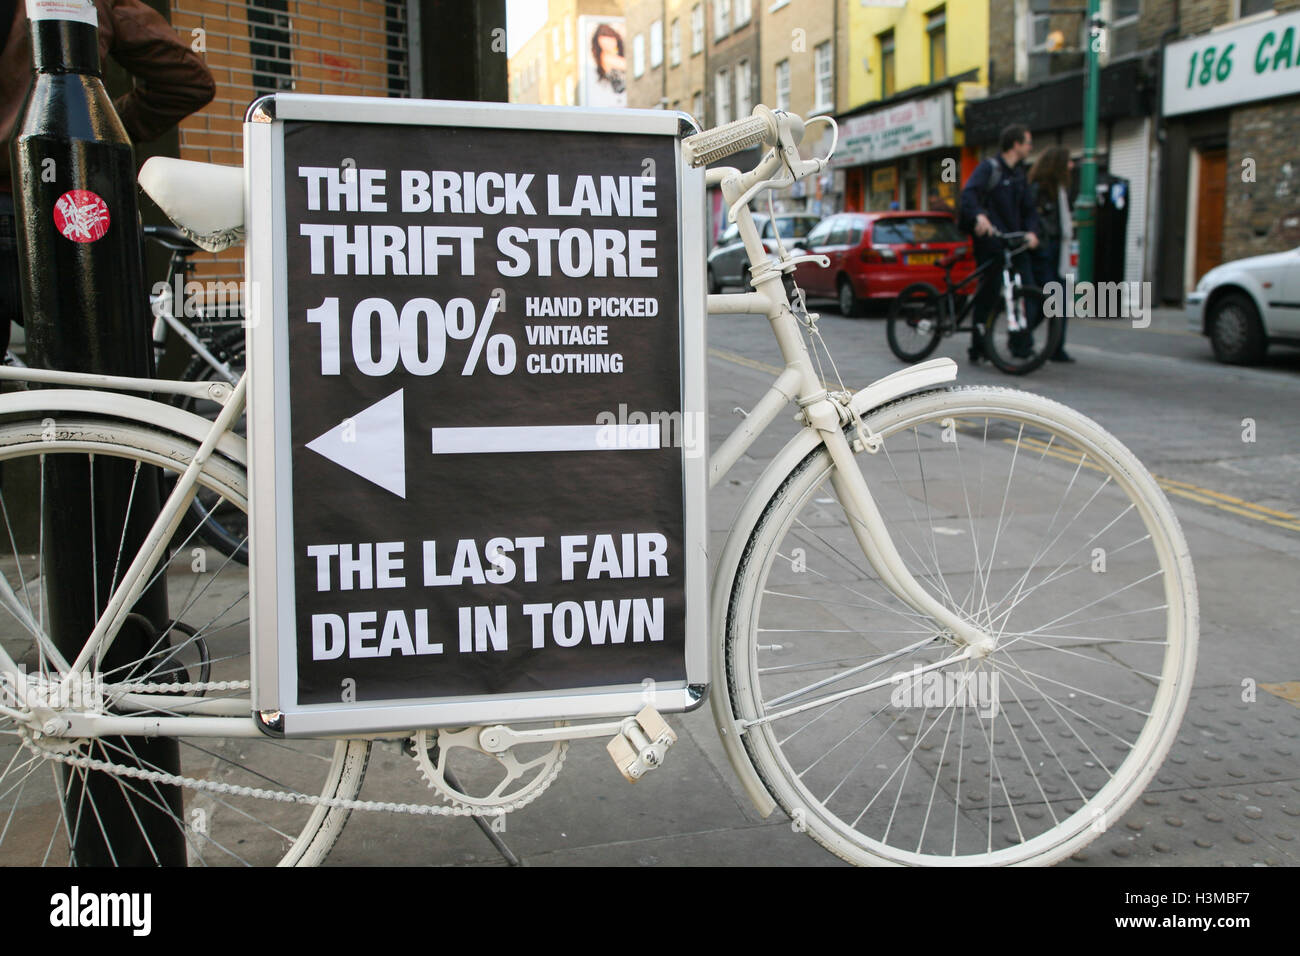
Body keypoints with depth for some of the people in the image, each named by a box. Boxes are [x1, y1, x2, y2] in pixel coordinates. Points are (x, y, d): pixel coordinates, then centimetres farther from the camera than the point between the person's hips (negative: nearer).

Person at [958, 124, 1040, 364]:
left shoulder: (1020, 176, 19)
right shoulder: (989, 168, -4)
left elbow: (1029, 209, 15)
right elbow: (969, 193, -21)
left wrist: (1032, 231, -6)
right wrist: (979, 216, -40)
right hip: (991, 242, -7)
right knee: (989, 293, -4)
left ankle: (1021, 342, 8)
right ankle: (978, 348, 7)